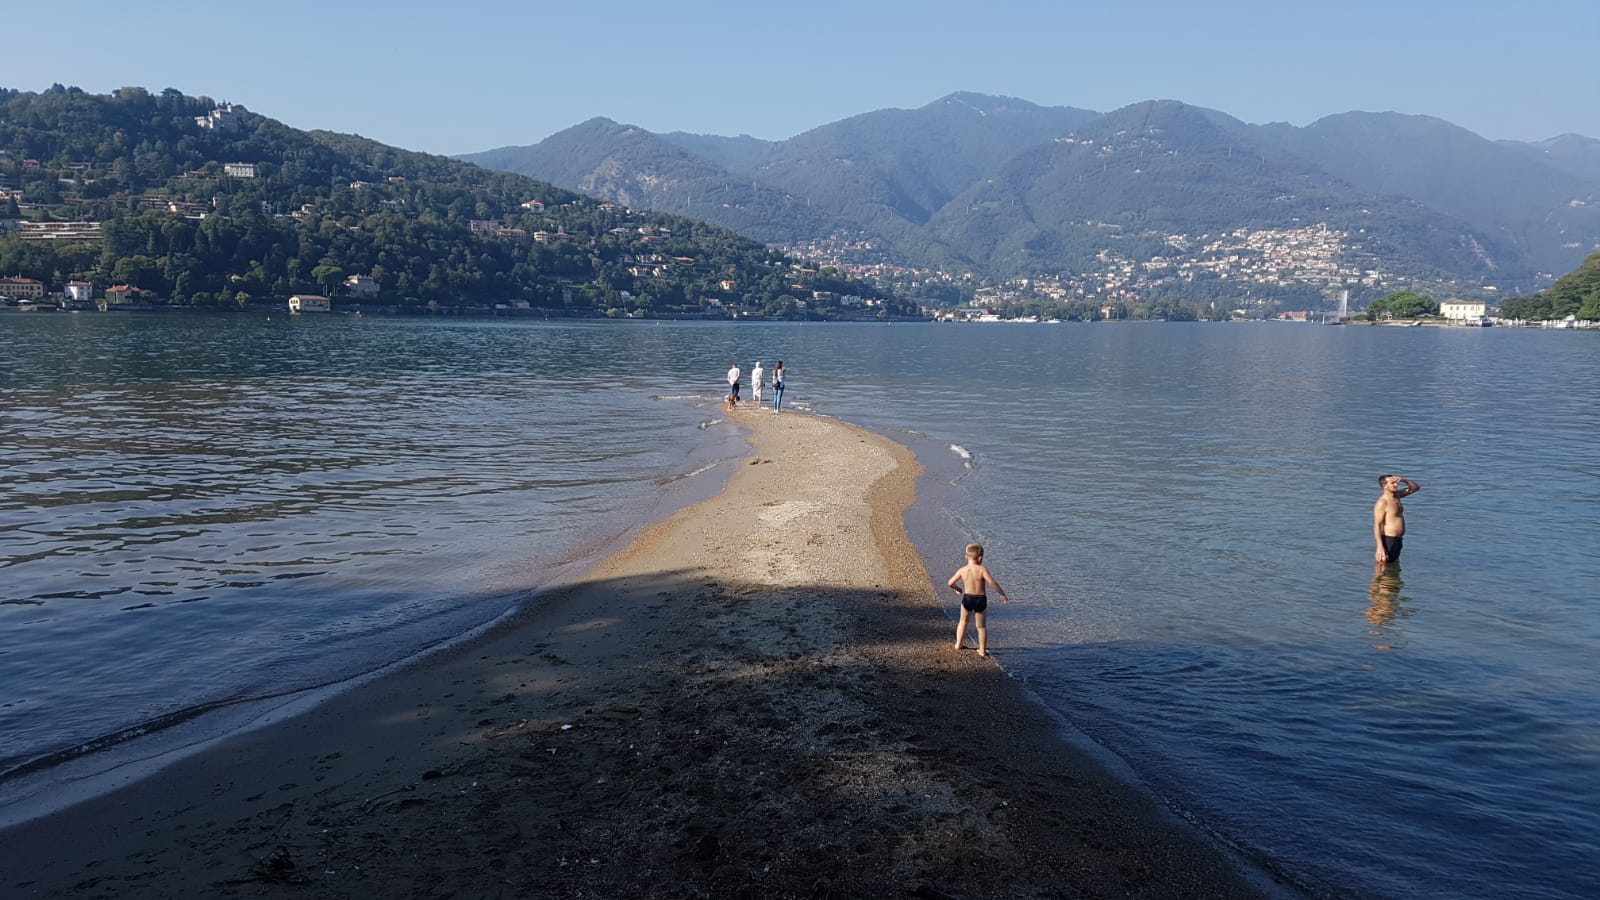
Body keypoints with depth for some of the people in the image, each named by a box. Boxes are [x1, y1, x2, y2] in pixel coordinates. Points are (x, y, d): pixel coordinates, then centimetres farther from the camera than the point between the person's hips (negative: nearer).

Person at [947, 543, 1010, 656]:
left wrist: (958, 589, 20)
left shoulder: (962, 570, -6)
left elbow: (950, 583, -2)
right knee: (982, 626, 12)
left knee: (963, 621, 25)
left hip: (967, 599, 2)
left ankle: (958, 644, 33)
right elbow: (992, 583, -25)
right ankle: (982, 650, 16)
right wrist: (1003, 595, -14)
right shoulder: (982, 569, -17)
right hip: (981, 600, -2)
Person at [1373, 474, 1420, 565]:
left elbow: (1416, 487, 19)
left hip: (1398, 540, 9)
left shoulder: (1396, 495, 9)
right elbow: (1377, 526, -20)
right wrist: (1380, 547, -27)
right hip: (1388, 540, -9)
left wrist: (1404, 480, -3)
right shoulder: (1382, 503, -17)